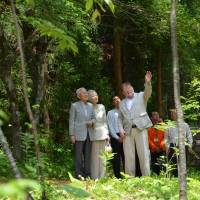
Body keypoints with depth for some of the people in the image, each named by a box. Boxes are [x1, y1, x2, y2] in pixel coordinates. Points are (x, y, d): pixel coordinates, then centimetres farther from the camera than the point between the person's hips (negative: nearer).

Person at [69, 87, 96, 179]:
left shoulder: (90, 105, 14)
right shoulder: (74, 106, 1)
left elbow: (94, 117, 19)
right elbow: (71, 121, -2)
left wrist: (91, 122, -6)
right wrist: (72, 134, -8)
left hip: (89, 133, 5)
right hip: (79, 134, -5)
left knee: (88, 154, 5)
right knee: (78, 154, -4)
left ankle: (87, 174, 10)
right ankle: (79, 174, -1)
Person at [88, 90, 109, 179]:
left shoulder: (101, 107, 13)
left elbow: (105, 121, 15)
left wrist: (107, 133, 10)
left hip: (102, 132, 4)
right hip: (93, 133, -4)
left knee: (102, 155, 4)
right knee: (95, 155, -6)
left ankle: (102, 175, 8)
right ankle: (95, 176, -3)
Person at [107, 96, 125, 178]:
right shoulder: (110, 113, 6)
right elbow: (110, 127, 0)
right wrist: (117, 137, -8)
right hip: (115, 137, -2)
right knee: (116, 157, 0)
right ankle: (117, 176, 3)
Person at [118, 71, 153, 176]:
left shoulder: (141, 96, 10)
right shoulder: (122, 103, 21)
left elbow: (148, 92, -10)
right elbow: (120, 118, 20)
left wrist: (148, 82, -31)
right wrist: (121, 129, 3)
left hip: (140, 128, -3)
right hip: (127, 131, 4)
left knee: (144, 153, -6)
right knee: (128, 155, 2)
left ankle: (146, 176, -5)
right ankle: (130, 177, 6)